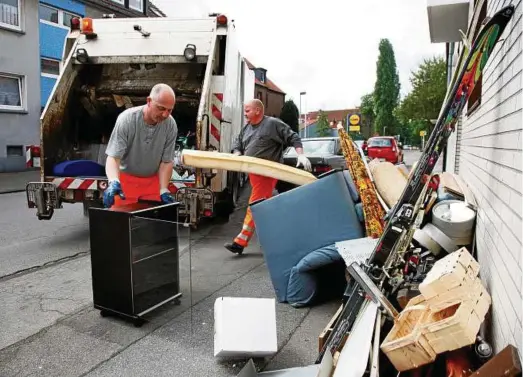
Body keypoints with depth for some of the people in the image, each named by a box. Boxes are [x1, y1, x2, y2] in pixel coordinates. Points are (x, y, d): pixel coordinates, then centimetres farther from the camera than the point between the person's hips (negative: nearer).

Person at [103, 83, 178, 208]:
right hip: (126, 178, -2)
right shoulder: (126, 119, -22)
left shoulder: (171, 125, -15)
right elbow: (113, 157, -22)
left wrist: (163, 190, -14)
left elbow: (167, 161, -6)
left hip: (153, 180, 2)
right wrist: (113, 182, -39)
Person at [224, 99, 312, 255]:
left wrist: (301, 155, -18)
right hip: (254, 171, 8)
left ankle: (240, 242, -10)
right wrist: (237, 154, 1)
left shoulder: (273, 123, -6)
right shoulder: (247, 128, 16)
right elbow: (238, 142, 23)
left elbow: (293, 138, -6)